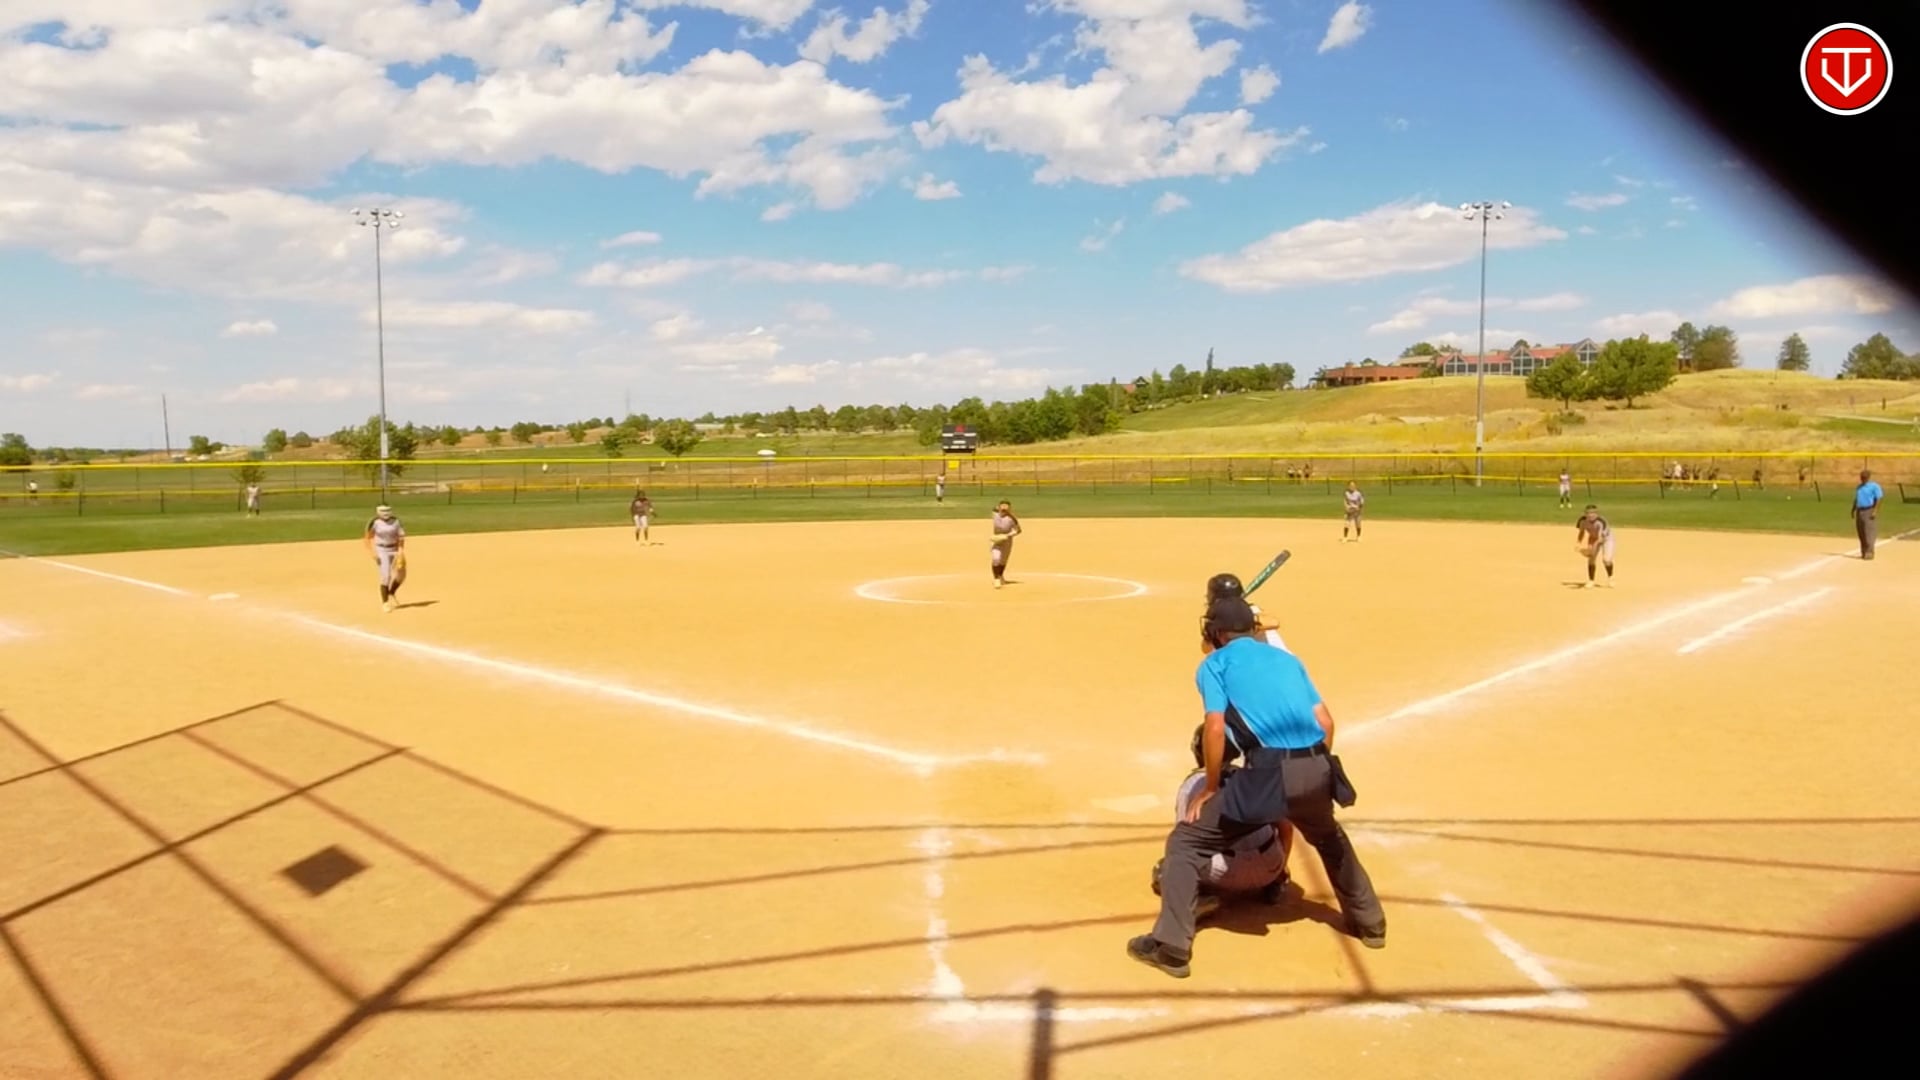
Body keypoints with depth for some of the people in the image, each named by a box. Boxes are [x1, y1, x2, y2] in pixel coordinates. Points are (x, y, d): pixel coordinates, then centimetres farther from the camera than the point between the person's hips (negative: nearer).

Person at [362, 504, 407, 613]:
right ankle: (385, 602, 1)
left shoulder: (396, 522, -1)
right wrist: (372, 553, -12)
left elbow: (401, 537, 1)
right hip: (381, 550, -3)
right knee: (386, 575, -10)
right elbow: (367, 538, -5)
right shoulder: (375, 523, -8)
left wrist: (401, 551, -10)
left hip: (394, 550, 3)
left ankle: (391, 593, 23)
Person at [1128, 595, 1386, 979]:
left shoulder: (1215, 663, 8)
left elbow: (1215, 726, -7)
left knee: (1186, 841, 6)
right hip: (1315, 768, 6)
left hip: (1268, 771, -6)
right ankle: (1369, 923, 47)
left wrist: (1210, 787, 3)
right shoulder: (1287, 658, 23)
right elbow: (1325, 721, 15)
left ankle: (1171, 947, -3)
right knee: (1330, 839, 37)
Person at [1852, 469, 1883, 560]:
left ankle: (1869, 552, -16)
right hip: (1859, 511, 7)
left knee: (1869, 532, -13)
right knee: (1861, 533, 6)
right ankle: (1864, 552, 11)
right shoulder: (1859, 487, 16)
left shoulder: (1874, 486, -6)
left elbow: (1879, 499, -11)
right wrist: (1853, 510, 15)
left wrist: (1875, 511, -19)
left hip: (1869, 511, -7)